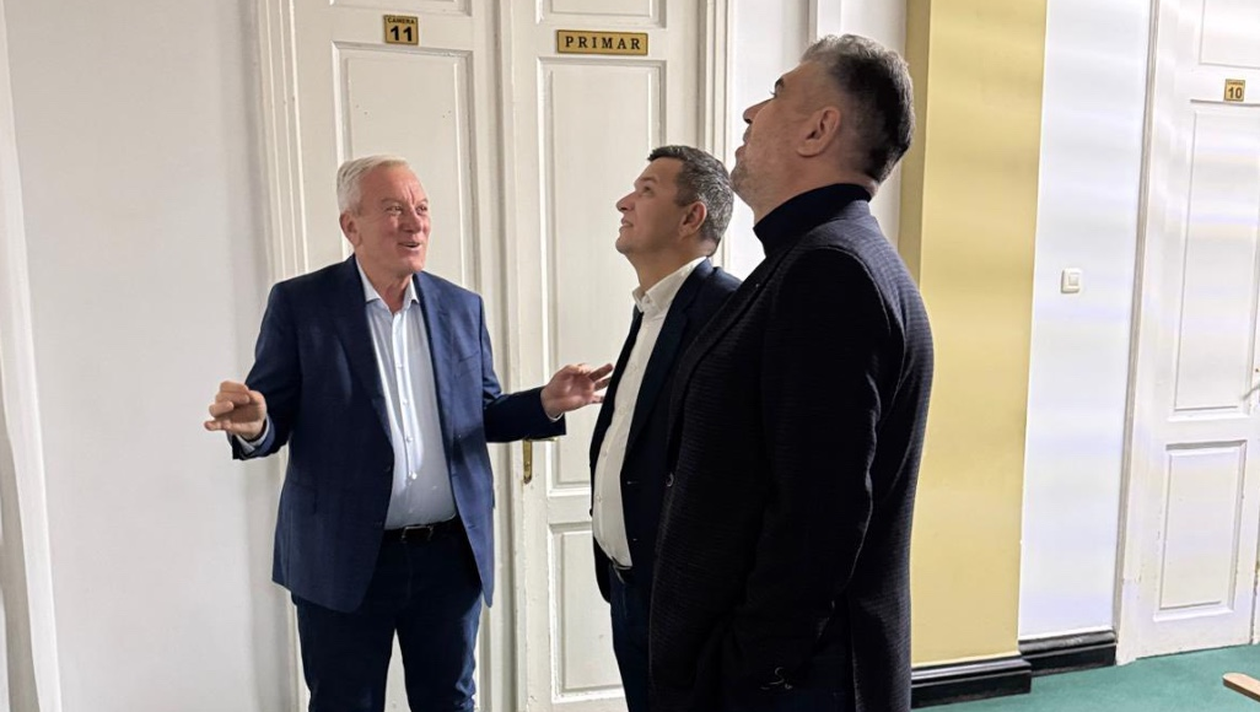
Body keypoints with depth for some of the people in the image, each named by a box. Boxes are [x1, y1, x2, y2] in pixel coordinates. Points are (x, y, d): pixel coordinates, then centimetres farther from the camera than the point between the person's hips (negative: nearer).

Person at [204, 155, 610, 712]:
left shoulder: (462, 307, 5)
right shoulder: (300, 303, -4)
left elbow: (482, 414, 9)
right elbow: (275, 414, -3)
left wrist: (546, 403, -9)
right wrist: (252, 425, -26)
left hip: (453, 555, 3)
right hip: (343, 559, -2)